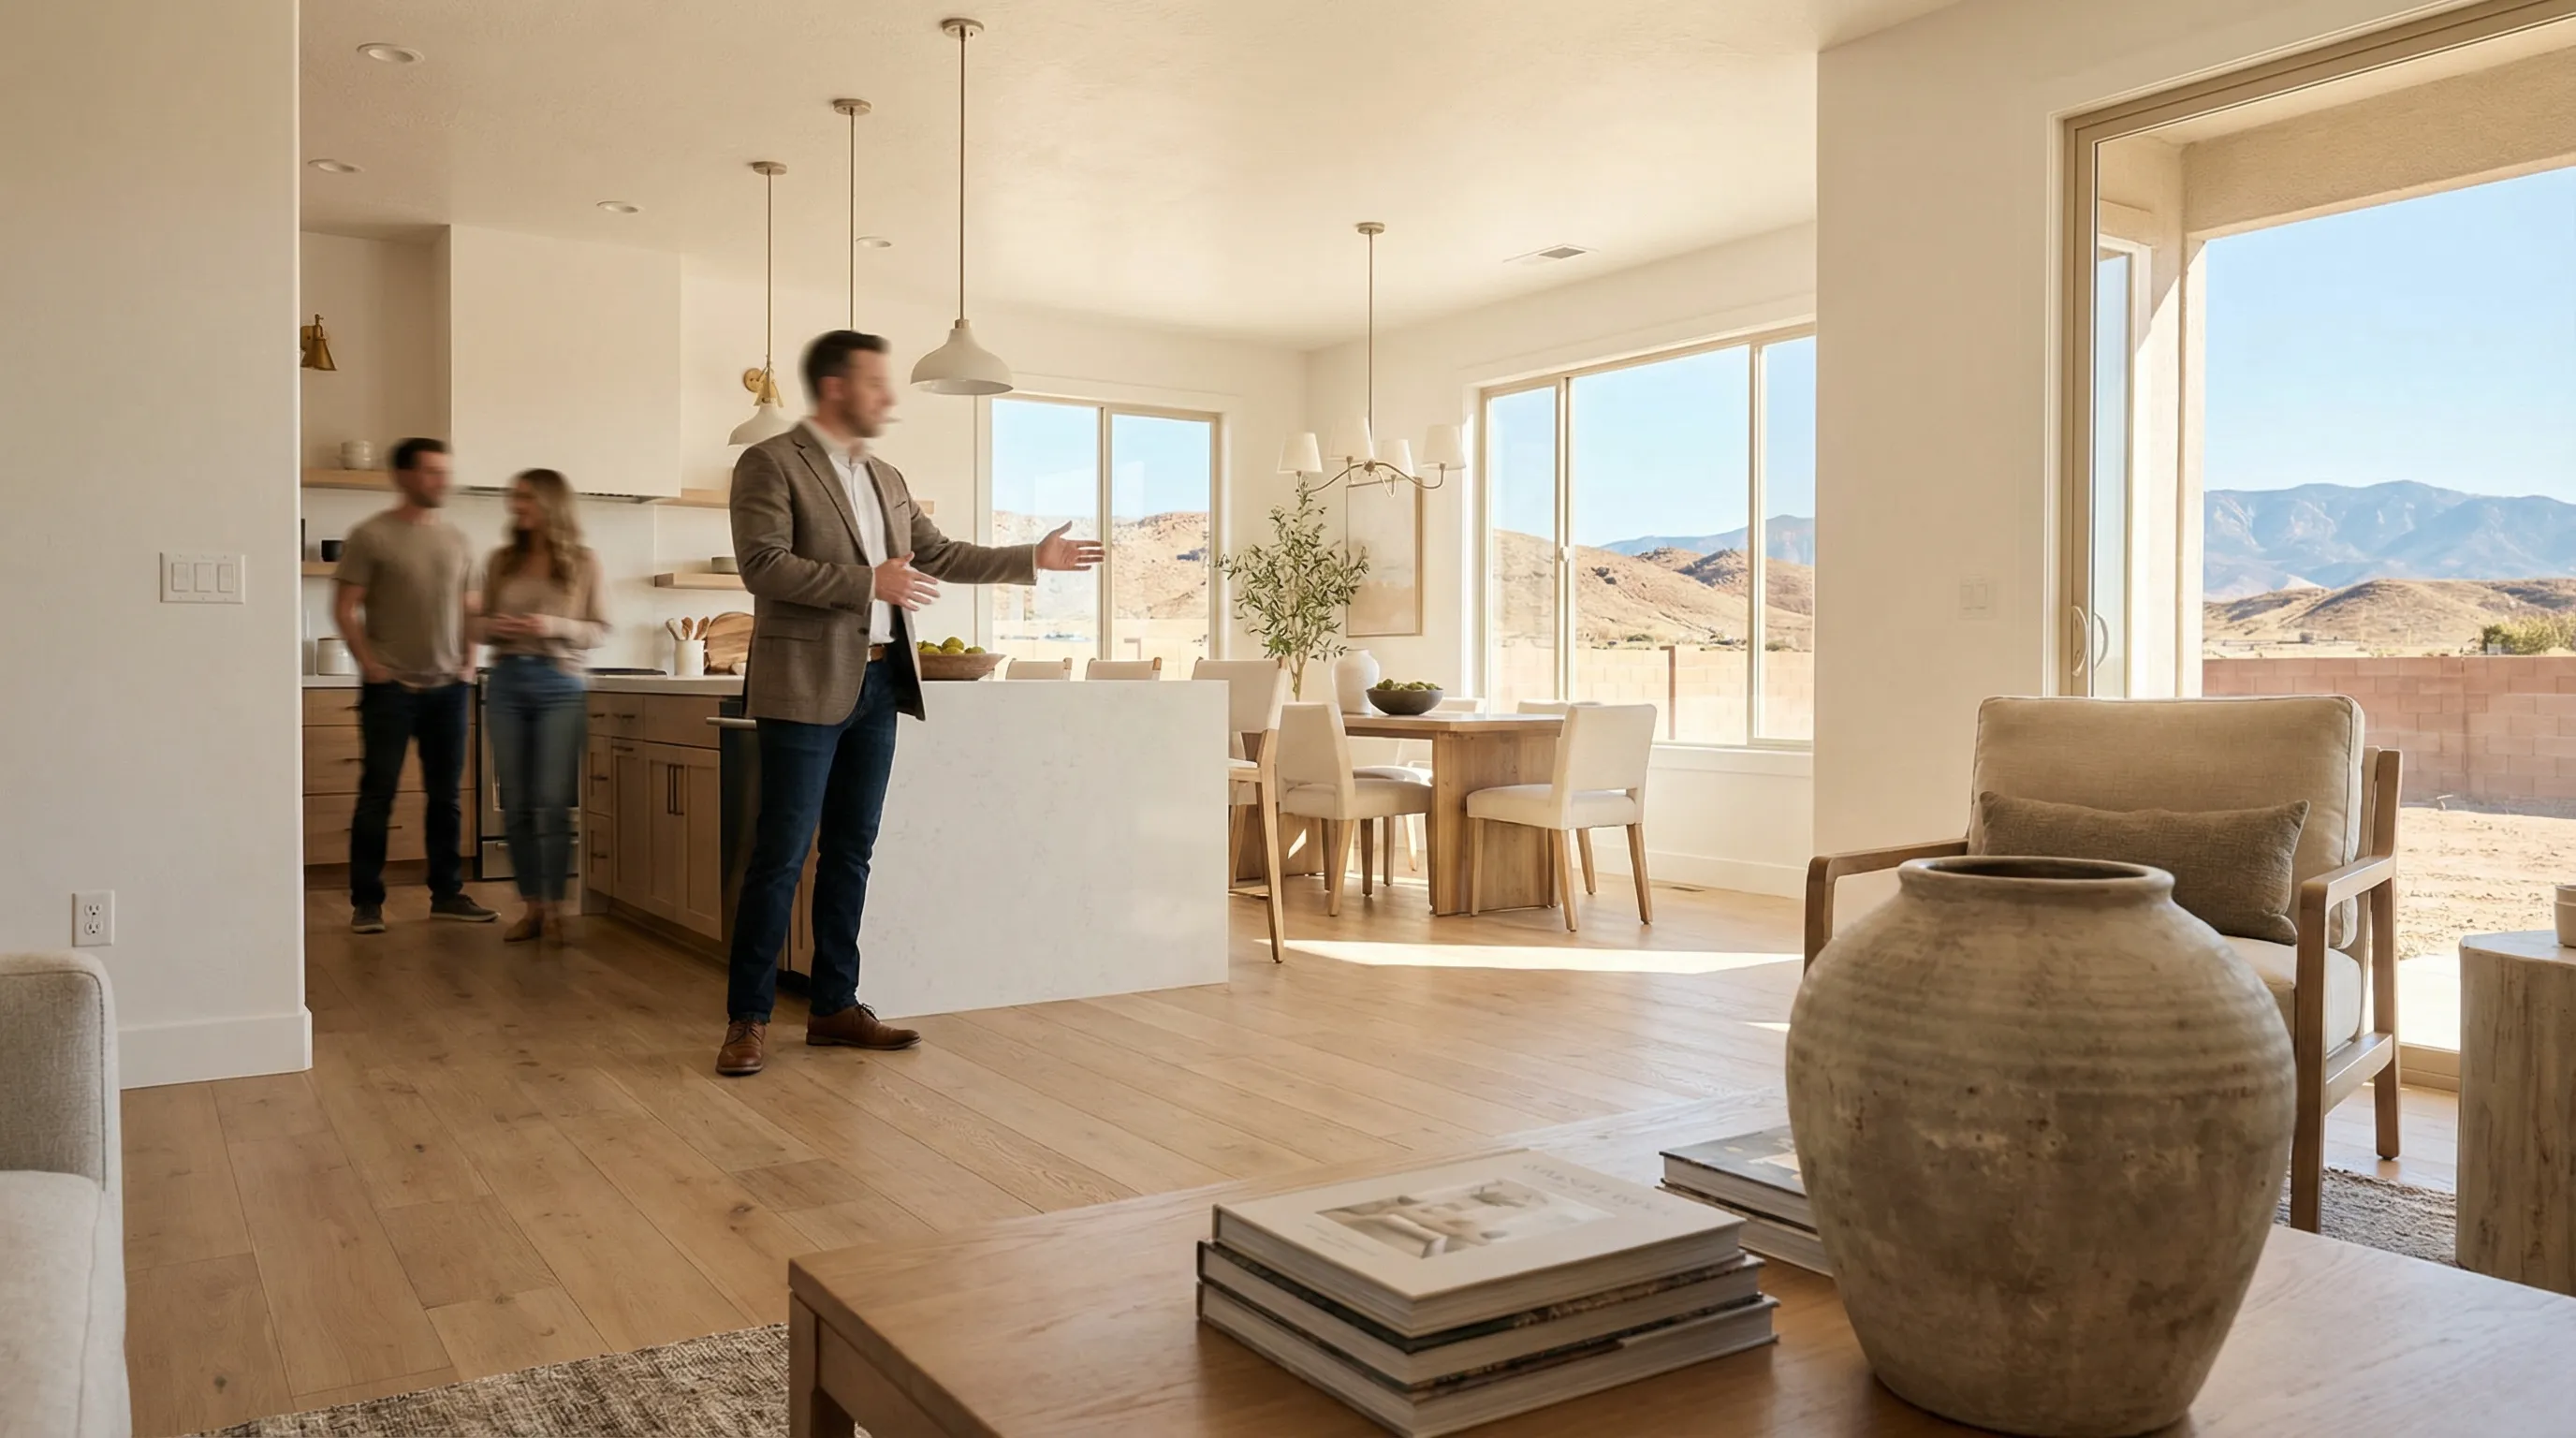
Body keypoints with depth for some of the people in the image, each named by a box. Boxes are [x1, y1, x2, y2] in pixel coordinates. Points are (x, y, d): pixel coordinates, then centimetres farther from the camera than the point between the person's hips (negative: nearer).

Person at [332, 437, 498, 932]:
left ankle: (447, 894, 17)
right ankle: (366, 902, 9)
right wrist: (371, 668, -10)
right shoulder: (372, 536, -5)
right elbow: (345, 609, -6)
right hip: (392, 688, -5)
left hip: (448, 687, 5)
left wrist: (467, 664, 8)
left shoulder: (454, 538, 10)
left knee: (445, 795, 9)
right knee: (377, 796, 0)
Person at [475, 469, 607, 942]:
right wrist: (493, 627, -8)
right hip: (507, 683, 3)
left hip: (560, 686, -3)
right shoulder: (500, 561, 10)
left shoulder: (583, 562, 3)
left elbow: (599, 630, 3)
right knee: (516, 804, 4)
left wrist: (555, 626, -14)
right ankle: (531, 906, 12)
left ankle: (554, 907, 2)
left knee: (553, 802, -7)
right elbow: (480, 623, 15)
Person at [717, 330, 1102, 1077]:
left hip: (878, 683, 7)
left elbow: (938, 554, 21)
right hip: (807, 686, -7)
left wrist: (1032, 558, 15)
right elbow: (763, 566, -16)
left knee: (852, 850, 11)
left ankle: (835, 1006, 20)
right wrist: (868, 582, -23)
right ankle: (747, 1019, 6)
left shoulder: (887, 478, 17)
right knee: (780, 855, -4)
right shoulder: (769, 464, -5)